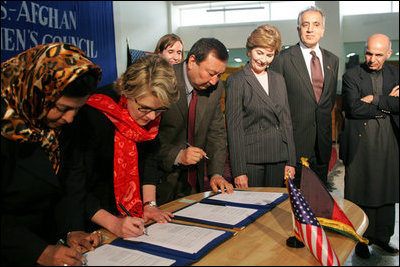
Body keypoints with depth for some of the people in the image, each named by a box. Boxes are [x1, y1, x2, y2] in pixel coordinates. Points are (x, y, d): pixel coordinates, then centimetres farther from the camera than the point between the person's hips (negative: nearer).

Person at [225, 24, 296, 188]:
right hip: (250, 161, -5)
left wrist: (291, 161, 7)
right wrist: (239, 171, -13)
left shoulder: (278, 79, 13)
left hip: (278, 160, 5)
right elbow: (234, 127, -8)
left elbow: (286, 121, 13)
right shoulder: (236, 80, -4)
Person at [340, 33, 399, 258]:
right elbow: (354, 108, -14)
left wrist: (375, 99, -12)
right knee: (361, 193, 3)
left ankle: (382, 236, 28)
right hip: (361, 142, -3)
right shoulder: (352, 76, -2)